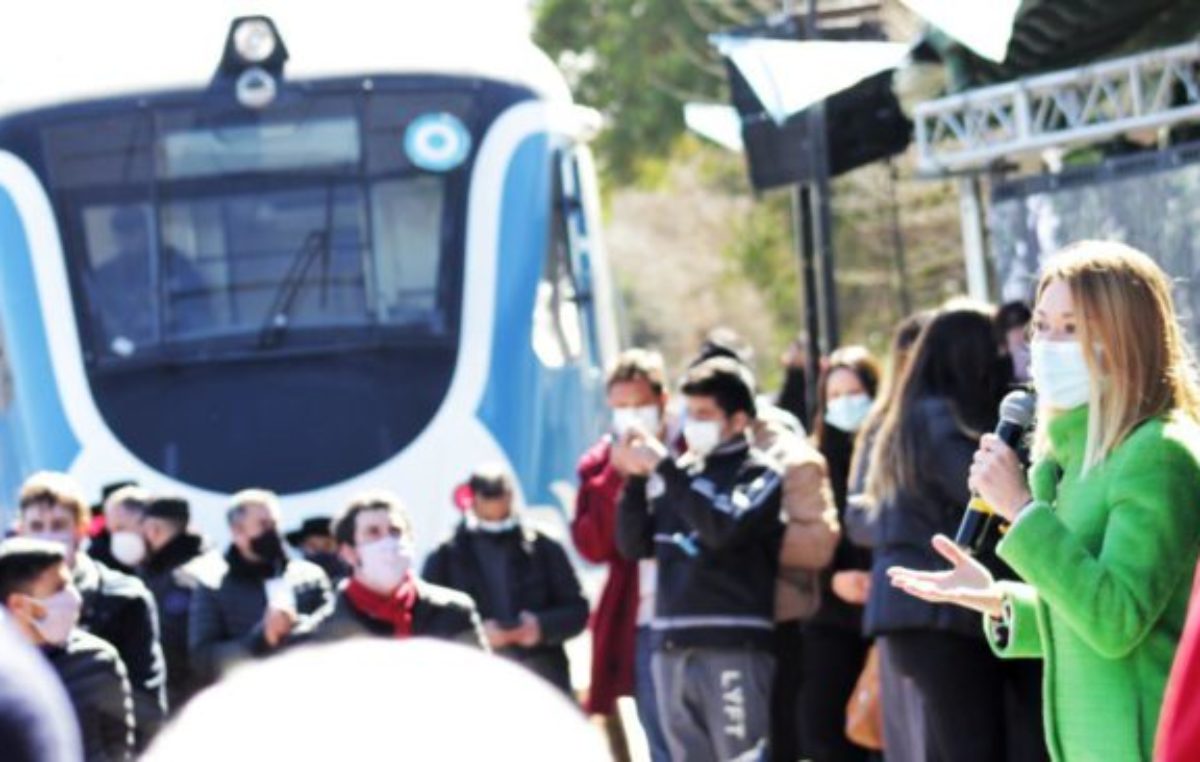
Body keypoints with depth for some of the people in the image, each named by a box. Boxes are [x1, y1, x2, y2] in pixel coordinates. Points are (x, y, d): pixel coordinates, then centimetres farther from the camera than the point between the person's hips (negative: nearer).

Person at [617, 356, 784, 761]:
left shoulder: (759, 473, -1)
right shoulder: (679, 474, 15)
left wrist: (667, 469, -13)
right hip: (671, 648, 6)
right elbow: (634, 544, 12)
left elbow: (724, 528, -18)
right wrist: (637, 478, -1)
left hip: (734, 650, -6)